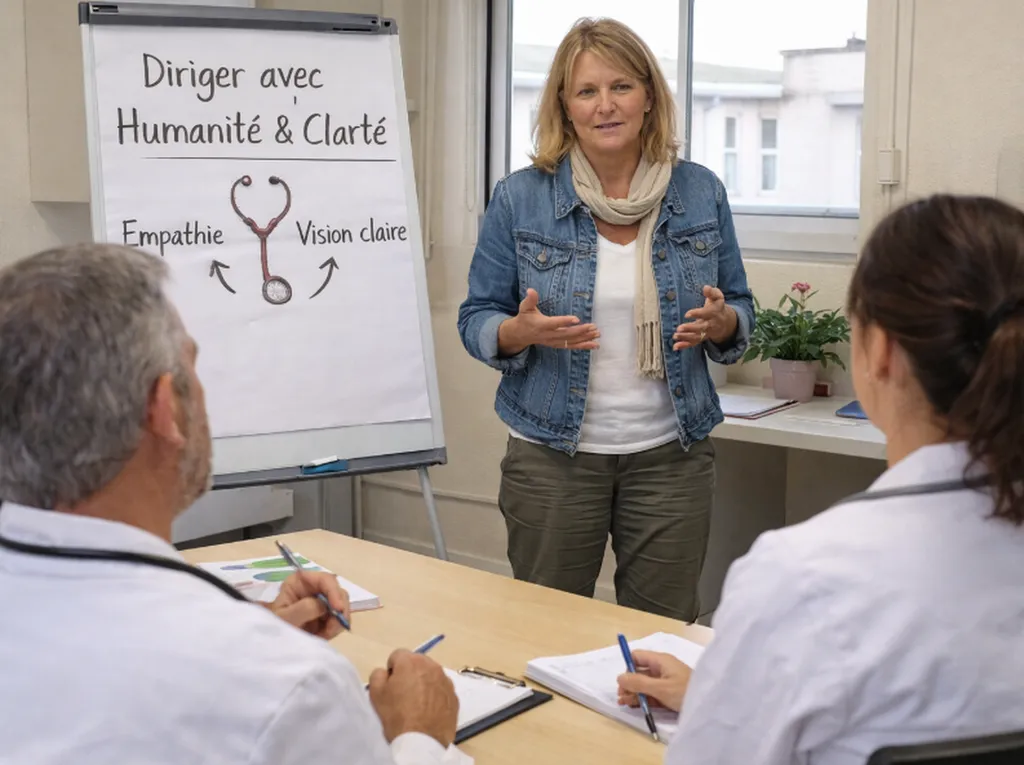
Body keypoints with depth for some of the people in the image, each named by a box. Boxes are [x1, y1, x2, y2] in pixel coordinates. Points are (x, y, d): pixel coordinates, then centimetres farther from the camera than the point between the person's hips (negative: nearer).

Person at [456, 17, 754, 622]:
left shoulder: (701, 193, 2)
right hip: (552, 455, -1)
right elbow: (477, 320, 1)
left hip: (671, 454, 2)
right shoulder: (520, 198, -4)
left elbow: (741, 314, 10)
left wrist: (718, 323, -13)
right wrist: (523, 331, -21)